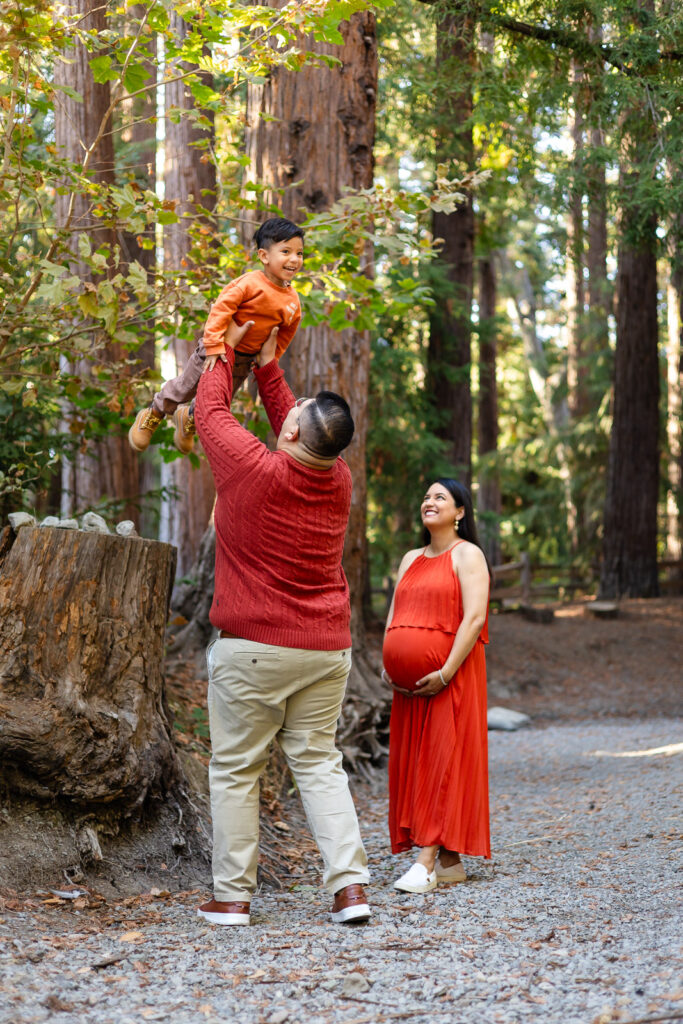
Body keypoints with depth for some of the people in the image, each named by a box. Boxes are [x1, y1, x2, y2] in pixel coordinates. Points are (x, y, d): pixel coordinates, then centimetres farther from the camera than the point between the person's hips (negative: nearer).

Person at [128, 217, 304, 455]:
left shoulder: (293, 301, -6)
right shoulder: (251, 283, -25)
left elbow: (285, 334, 8)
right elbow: (221, 308, -27)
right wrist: (214, 345, -31)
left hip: (245, 360, 5)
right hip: (218, 350, -5)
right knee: (185, 388, 10)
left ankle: (189, 419, 48)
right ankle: (152, 416, 36)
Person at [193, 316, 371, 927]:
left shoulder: (254, 470, -15)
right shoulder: (339, 482, 2)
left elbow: (211, 410, 2)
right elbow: (302, 444, 22)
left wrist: (226, 349, 18)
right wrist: (268, 366, 28)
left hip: (253, 647, -5)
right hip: (327, 649, 5)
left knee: (235, 769, 5)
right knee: (319, 762, 11)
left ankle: (233, 895, 7)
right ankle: (350, 883, 0)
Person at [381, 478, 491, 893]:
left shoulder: (467, 555, -3)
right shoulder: (411, 559, 20)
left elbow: (474, 618, -13)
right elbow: (394, 617, 19)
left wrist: (445, 673, -19)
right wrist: (388, 667, 3)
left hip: (450, 679, -8)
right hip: (408, 684, 8)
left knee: (443, 760, -11)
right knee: (414, 762, 5)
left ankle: (427, 863, -17)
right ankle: (449, 862, 10)